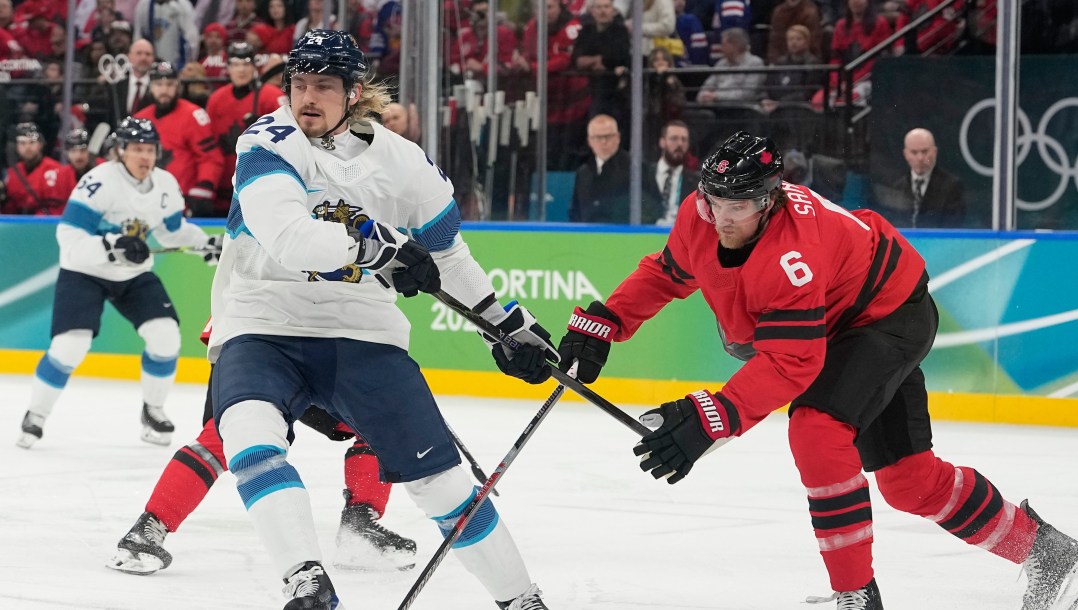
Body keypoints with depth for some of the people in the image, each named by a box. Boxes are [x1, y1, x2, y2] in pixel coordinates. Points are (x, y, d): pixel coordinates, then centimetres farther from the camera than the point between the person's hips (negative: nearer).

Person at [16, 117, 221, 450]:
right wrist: (113, 246, -40)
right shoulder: (100, 182, -25)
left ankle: (153, 411, 11)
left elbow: (174, 229, 14)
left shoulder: (166, 185, -5)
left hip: (135, 274, 5)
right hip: (84, 271, -5)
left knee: (166, 334, -9)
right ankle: (35, 416, 2)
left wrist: (206, 244, 0)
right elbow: (69, 236, -29)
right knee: (70, 344, -17)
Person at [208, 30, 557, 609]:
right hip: (263, 327, -2)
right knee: (248, 430, -32)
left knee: (437, 472, -4)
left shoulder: (402, 163, 0)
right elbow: (285, 235, -29)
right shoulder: (267, 144, -10)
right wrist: (374, 242, -41)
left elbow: (446, 254, 17)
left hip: (361, 331, 2)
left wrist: (510, 323, 22)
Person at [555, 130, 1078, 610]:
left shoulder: (793, 256, -40)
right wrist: (599, 325, -6)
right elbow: (666, 273, 3)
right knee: (907, 477, 11)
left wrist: (709, 420, -49)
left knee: (816, 432, -28)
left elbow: (789, 364, -42)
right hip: (838, 318, 9)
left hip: (891, 314, -9)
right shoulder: (700, 216, -17)